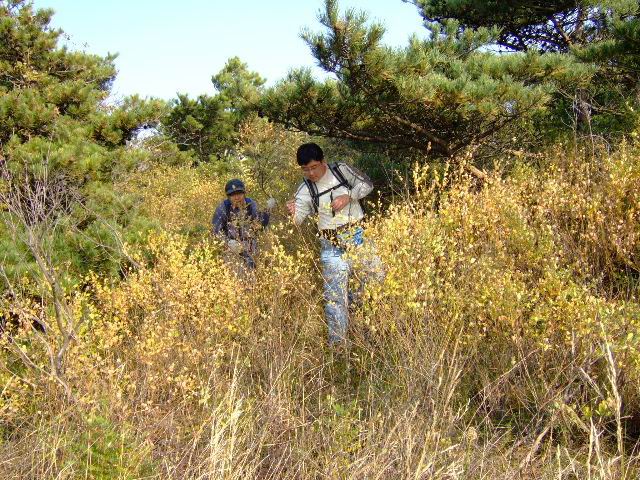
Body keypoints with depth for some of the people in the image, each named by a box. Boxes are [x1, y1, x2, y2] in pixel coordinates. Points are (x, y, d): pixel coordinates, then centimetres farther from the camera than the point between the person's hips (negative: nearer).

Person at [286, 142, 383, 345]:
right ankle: (337, 340, 7)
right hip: (332, 245, -1)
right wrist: (293, 213, -38)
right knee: (335, 293, -1)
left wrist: (348, 197, -13)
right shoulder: (305, 190, -5)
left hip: (358, 235, 1)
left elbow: (366, 184, 5)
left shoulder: (341, 170, -2)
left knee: (375, 276, 7)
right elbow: (298, 219, -13)